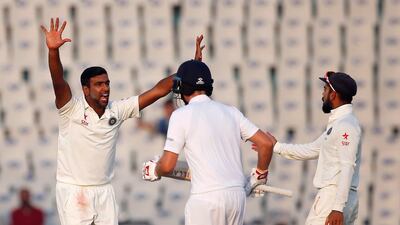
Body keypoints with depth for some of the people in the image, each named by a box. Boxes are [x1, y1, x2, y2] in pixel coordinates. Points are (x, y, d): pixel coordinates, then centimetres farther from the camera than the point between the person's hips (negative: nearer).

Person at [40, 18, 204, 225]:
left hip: (104, 191, 5)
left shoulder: (117, 110, 2)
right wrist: (53, 51, -45)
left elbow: (158, 90, 0)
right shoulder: (71, 109, -10)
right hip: (73, 191, -5)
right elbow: (59, 82, -27)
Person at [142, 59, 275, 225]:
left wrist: (153, 171, 17)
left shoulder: (181, 115, -3)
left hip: (206, 197, -6)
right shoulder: (231, 112, 12)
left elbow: (167, 166, -6)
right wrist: (259, 175, 24)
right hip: (237, 193, 6)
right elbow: (267, 143, 8)